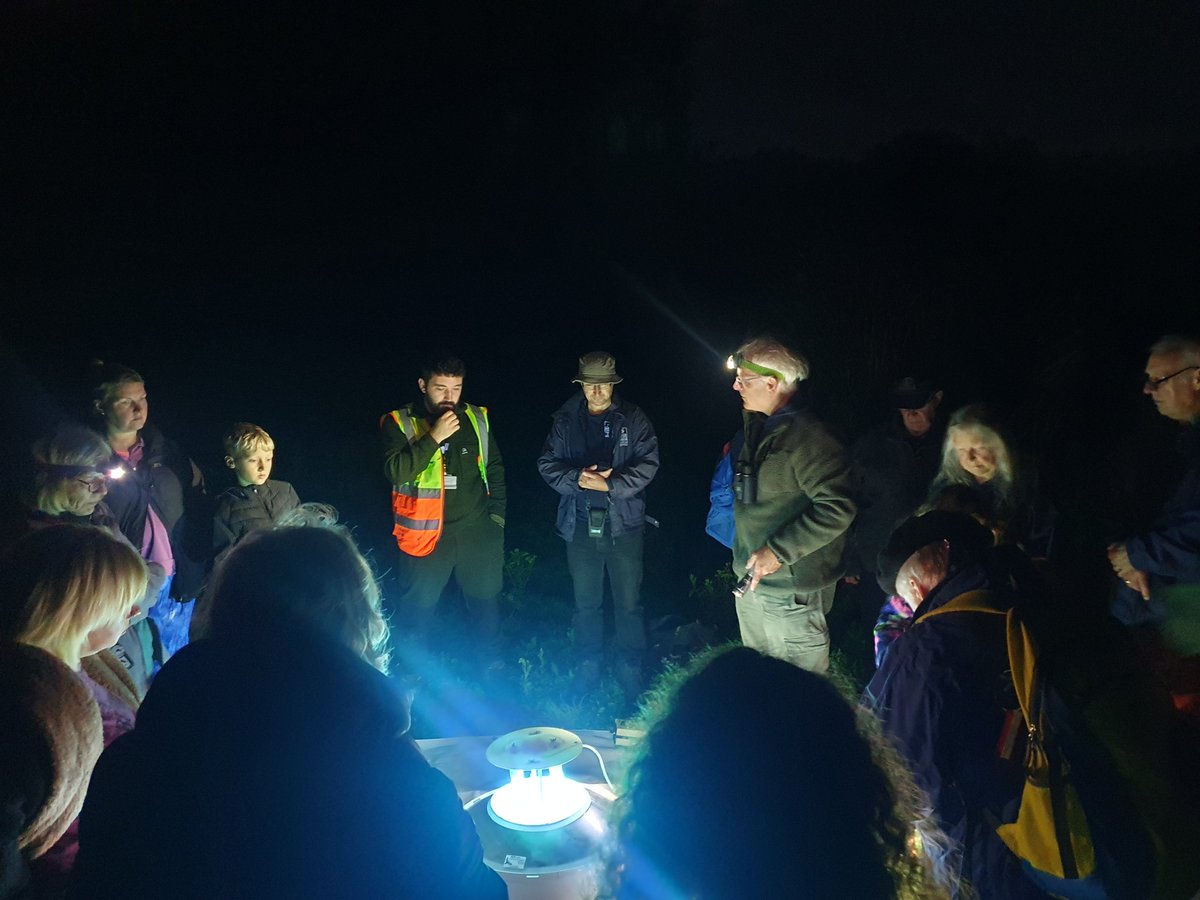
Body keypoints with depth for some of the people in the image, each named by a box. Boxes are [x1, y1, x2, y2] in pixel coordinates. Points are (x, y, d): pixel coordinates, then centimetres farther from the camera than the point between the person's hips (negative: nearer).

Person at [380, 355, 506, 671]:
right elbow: (395, 471, -18)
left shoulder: (478, 418, 5)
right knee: (419, 606, 7)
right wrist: (434, 437, -23)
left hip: (477, 530, 3)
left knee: (486, 598, 16)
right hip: (427, 532, -3)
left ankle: (492, 663, 35)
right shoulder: (399, 422, -5)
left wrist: (497, 514, 7)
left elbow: (495, 469, 12)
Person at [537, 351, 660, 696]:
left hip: (623, 524, -2)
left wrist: (610, 483, -21)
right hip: (580, 524, 2)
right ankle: (588, 665, 30)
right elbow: (548, 463, 1)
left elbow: (647, 463, -9)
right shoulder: (565, 420, 6)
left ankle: (630, 667, 23)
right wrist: (577, 478, -18)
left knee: (629, 601, 5)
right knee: (585, 602, 13)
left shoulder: (633, 419, 0)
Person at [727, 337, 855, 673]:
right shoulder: (756, 426, 9)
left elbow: (837, 509, -26)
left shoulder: (808, 435, -20)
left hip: (790, 586, -9)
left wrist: (778, 551, -25)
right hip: (751, 577, 9)